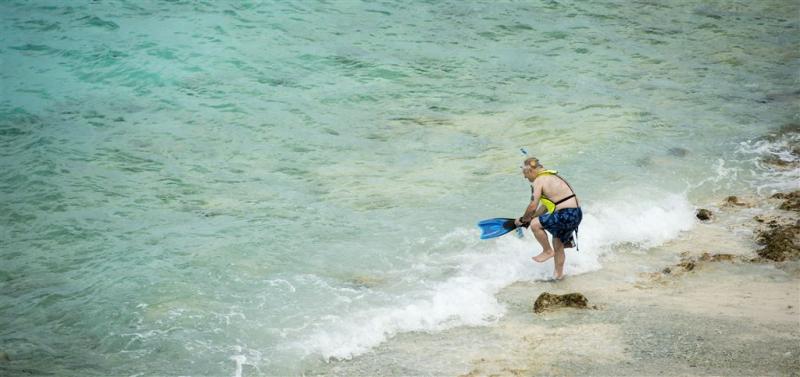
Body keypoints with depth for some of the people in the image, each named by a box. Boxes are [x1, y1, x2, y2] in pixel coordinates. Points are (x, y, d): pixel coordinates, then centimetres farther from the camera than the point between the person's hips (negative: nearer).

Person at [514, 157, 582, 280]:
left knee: (535, 225, -8)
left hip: (566, 215, -10)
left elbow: (533, 206, -13)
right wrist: (530, 218, 25)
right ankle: (558, 273, 34)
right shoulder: (551, 176, 20)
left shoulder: (538, 181, -10)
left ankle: (548, 251, 6)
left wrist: (523, 220, 4)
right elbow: (547, 205, 25)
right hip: (576, 213, 10)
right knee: (558, 244, 23)